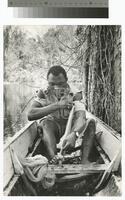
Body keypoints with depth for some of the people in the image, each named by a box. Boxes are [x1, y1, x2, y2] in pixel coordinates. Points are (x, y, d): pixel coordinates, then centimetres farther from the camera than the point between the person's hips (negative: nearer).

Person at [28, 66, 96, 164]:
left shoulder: (75, 95, -10)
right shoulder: (44, 94, -8)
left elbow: (81, 117, -28)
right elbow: (30, 115, -24)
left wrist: (74, 134, -51)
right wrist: (57, 105, -32)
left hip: (72, 130, 1)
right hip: (50, 131, -1)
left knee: (91, 122, -20)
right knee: (45, 123, -30)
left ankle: (85, 160, -37)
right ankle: (53, 159, -49)